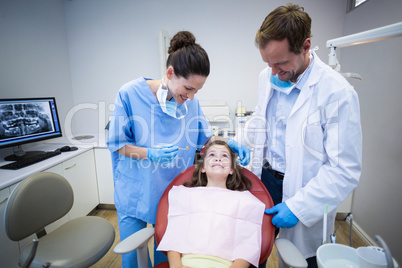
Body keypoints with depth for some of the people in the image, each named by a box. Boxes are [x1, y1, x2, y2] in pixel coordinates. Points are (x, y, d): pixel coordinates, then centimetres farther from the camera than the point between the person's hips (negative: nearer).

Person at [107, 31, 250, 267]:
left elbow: (205, 137, 4)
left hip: (173, 194, 2)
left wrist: (227, 144, -15)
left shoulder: (191, 101, -9)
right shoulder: (130, 94, -18)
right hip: (135, 193, -2)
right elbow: (117, 144, -11)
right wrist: (151, 154, -27)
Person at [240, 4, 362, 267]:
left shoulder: (337, 92, -21)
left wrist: (298, 207, -20)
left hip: (304, 191, -4)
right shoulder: (268, 77, -2)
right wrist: (243, 143, -3)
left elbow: (345, 171, -19)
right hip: (265, 178, 5)